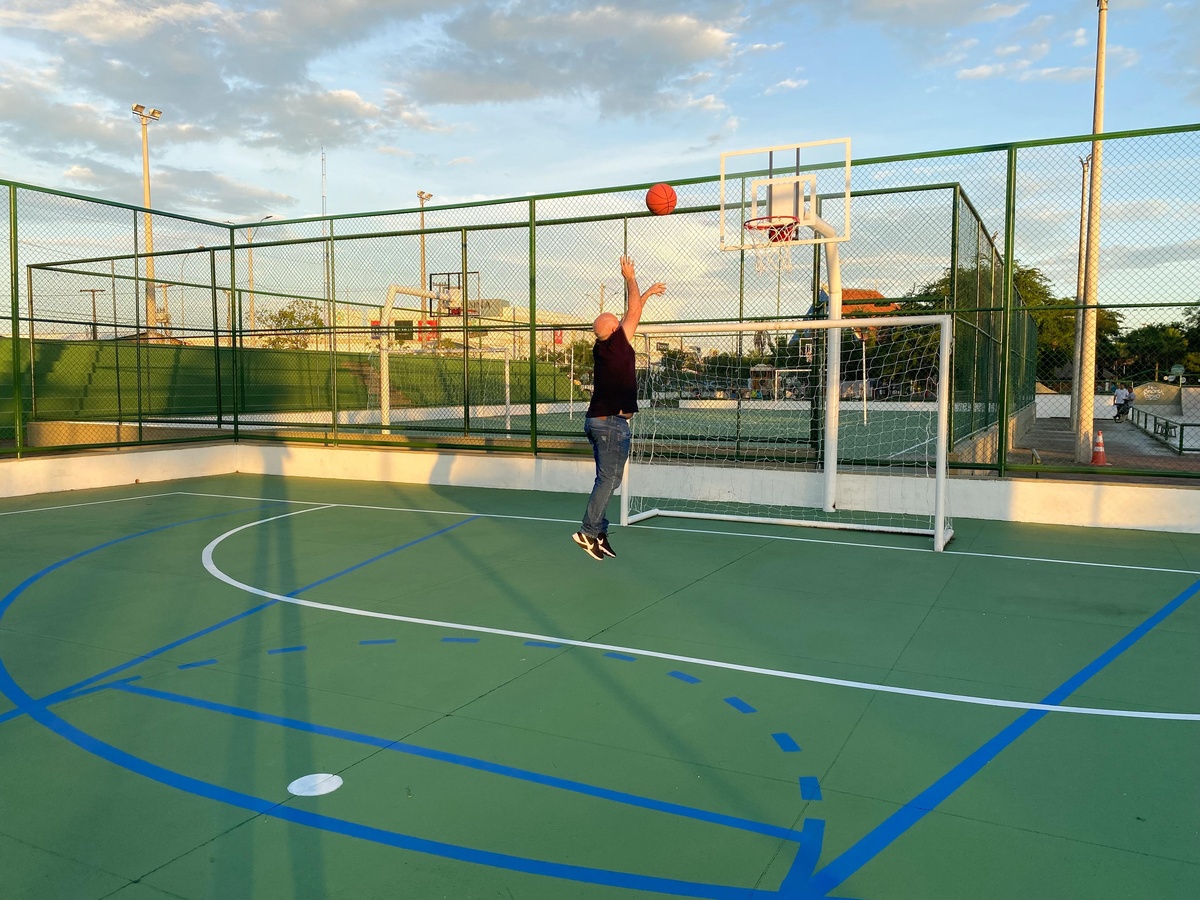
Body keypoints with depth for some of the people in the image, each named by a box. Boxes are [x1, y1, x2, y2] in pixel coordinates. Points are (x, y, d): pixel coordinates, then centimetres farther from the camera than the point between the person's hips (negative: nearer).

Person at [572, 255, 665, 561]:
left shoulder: (600, 348, 9)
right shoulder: (618, 344, -12)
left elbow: (630, 313, 22)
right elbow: (634, 312, -2)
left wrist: (647, 293, 32)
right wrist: (630, 278, 8)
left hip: (596, 420, 8)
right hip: (613, 423, -8)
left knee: (606, 479, 12)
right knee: (609, 480, -5)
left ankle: (599, 532, 13)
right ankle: (589, 531, -6)